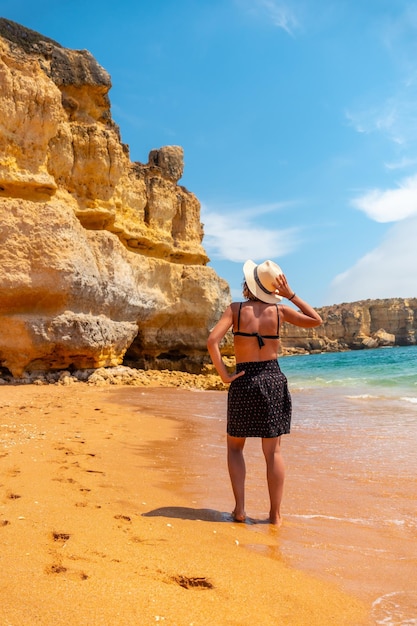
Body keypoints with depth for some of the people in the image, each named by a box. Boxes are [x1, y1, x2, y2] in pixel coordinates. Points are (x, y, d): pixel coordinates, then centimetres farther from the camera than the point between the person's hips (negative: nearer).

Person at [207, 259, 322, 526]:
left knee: (235, 446, 16)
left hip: (244, 382, -1)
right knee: (273, 451, 8)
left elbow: (212, 341, -16)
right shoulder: (279, 310, -1)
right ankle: (275, 514, 14)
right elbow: (316, 320, 10)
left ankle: (240, 509, 9)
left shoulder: (236, 309, -5)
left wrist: (224, 374, -8)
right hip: (273, 380, 2)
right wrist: (291, 294, 8)